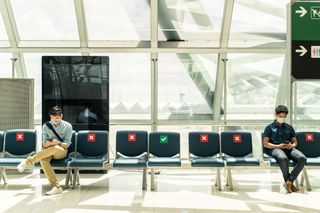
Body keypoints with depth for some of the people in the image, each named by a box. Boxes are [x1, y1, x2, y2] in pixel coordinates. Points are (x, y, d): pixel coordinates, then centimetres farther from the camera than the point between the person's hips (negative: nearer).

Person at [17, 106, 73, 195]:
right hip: (48, 151, 2)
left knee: (55, 148, -39)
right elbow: (44, 144, 3)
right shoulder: (46, 126, 7)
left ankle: (28, 161, -29)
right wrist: (48, 143, -22)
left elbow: (67, 144, -4)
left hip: (61, 151, -2)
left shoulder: (68, 126, 0)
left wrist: (58, 143, -26)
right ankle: (56, 187, -38)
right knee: (43, 160, -35)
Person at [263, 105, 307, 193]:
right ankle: (289, 182, -20)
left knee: (302, 158, -28)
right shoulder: (269, 127, 11)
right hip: (275, 148, -4)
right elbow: (265, 143, 3)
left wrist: (292, 145, -2)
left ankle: (288, 182, -24)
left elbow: (295, 142, 24)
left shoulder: (289, 127, 23)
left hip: (288, 149, 4)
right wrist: (278, 146, -11)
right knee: (283, 158, -40)